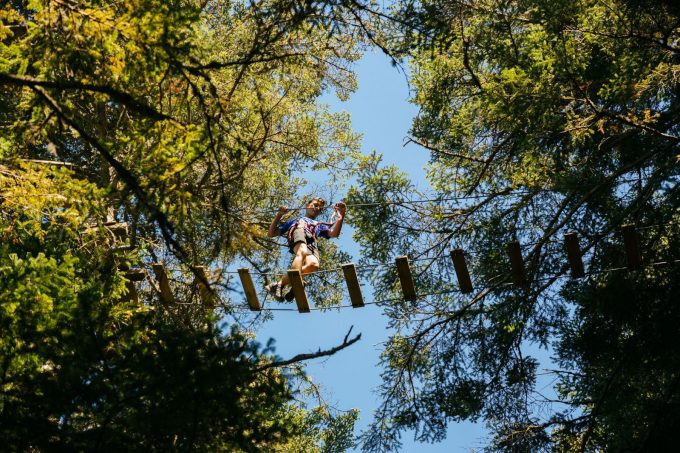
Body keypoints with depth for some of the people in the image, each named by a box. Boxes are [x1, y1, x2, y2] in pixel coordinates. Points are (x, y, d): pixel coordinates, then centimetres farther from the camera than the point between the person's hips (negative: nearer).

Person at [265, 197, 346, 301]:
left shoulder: (319, 225, 43)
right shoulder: (294, 221, 41)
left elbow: (334, 234, 20)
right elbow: (271, 233, 32)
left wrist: (341, 215, 10)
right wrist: (279, 215, 21)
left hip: (311, 242, 1)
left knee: (313, 264, -35)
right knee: (302, 252, -40)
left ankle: (281, 283, -40)